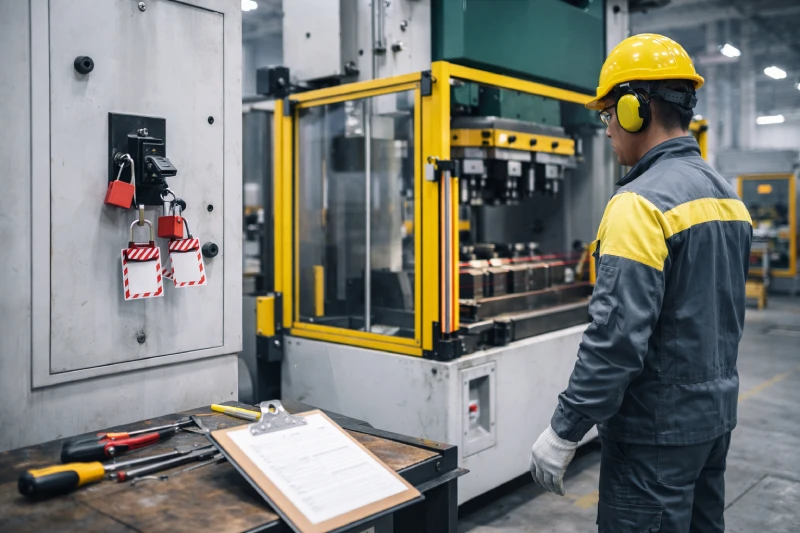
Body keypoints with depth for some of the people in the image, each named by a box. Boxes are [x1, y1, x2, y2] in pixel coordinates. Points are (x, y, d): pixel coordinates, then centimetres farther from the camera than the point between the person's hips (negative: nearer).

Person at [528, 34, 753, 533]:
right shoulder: (728, 195, 7)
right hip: (717, 415, 9)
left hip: (658, 430, -9)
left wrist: (563, 432, -19)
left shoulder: (642, 203, -21)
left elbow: (616, 337, -26)